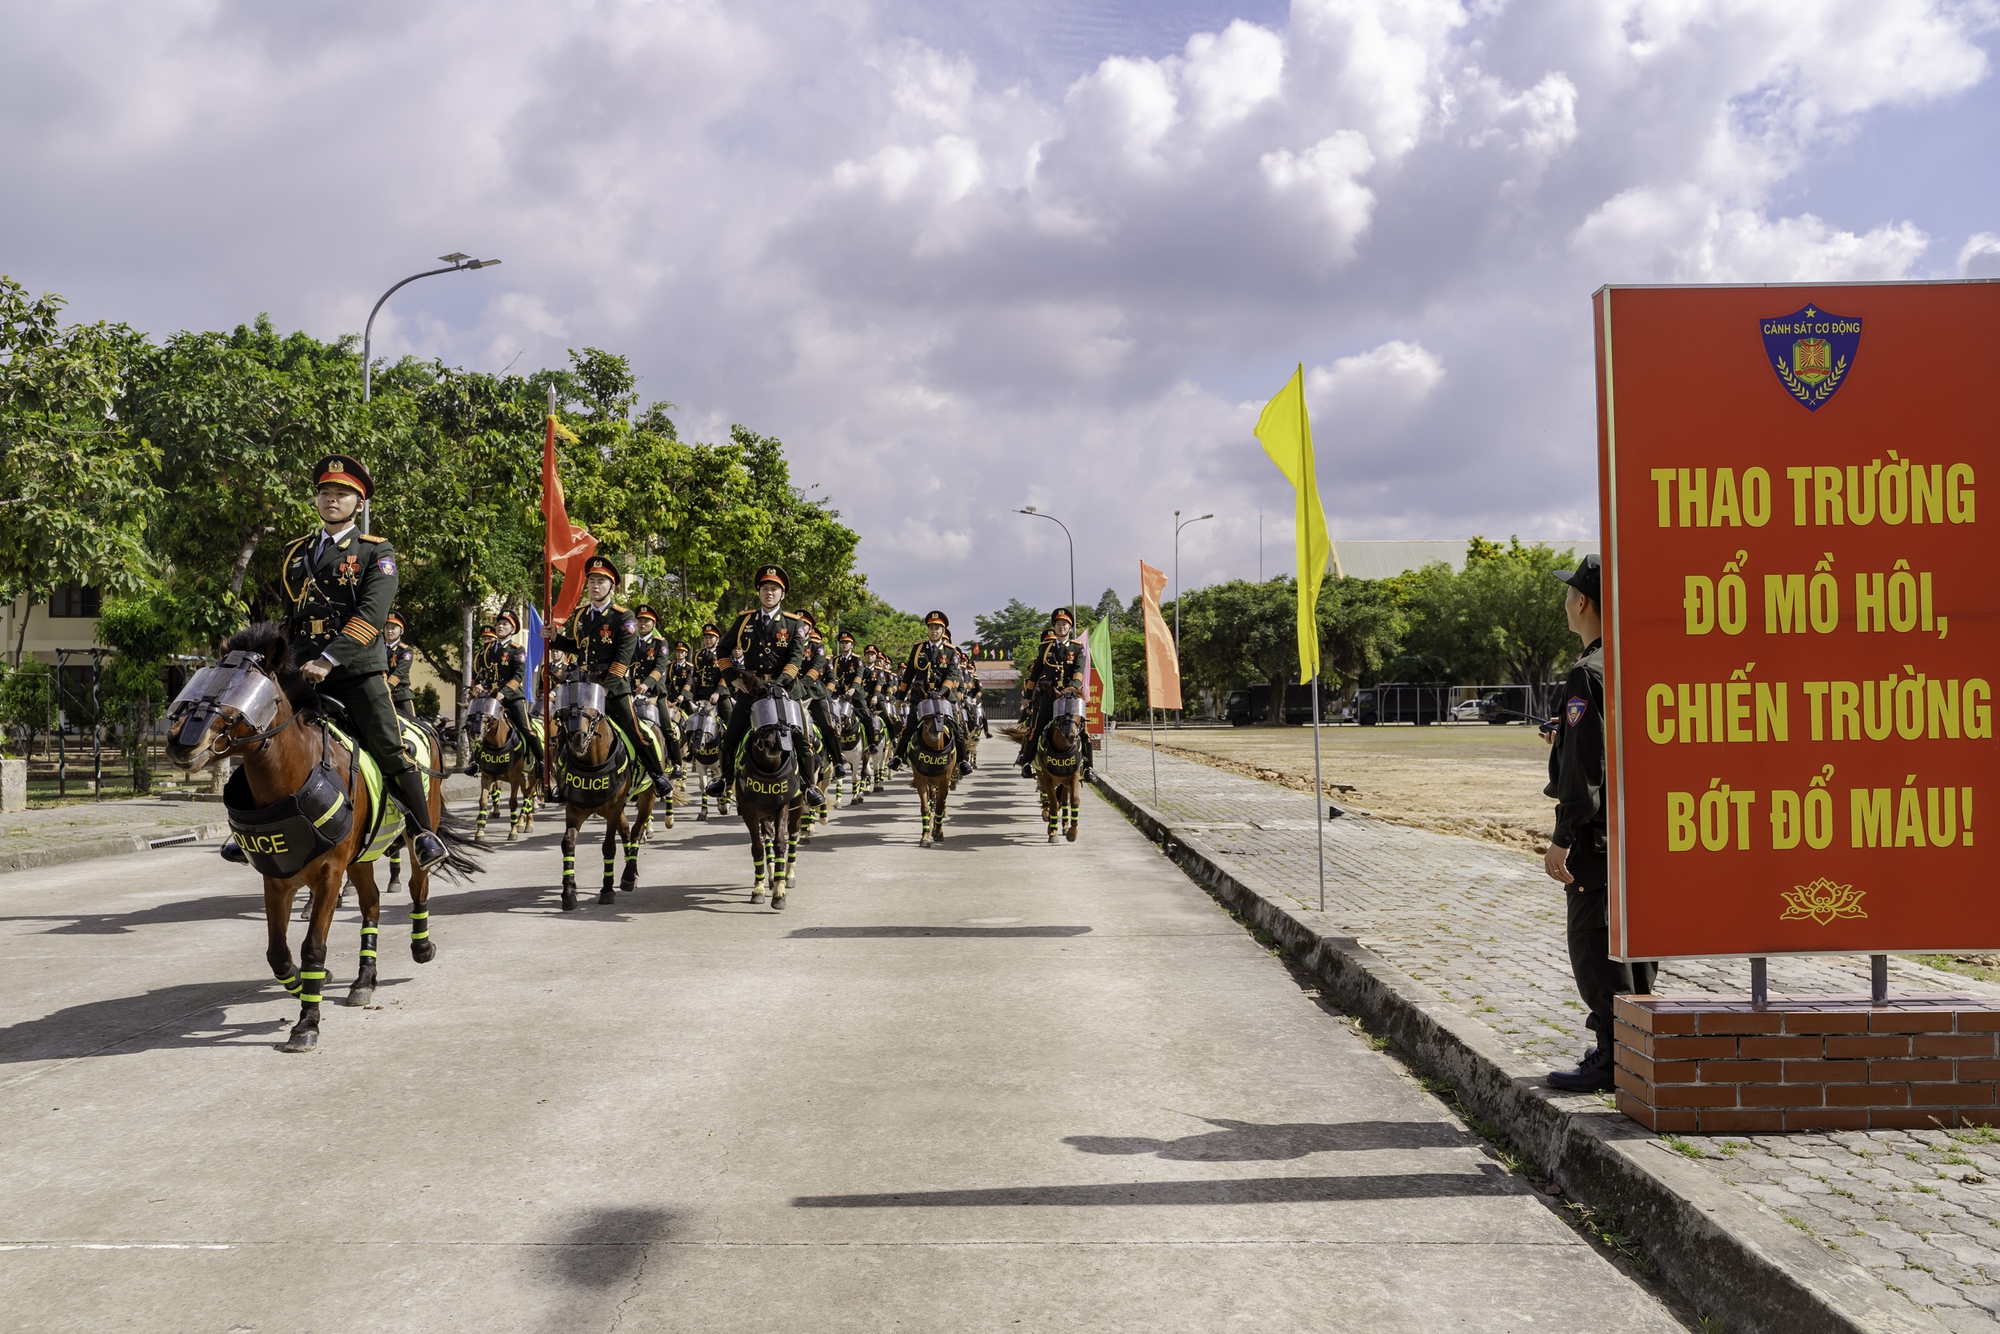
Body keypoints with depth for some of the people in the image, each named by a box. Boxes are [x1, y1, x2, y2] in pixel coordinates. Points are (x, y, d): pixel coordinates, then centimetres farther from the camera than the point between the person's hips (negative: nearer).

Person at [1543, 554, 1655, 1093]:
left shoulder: (1589, 674, -17)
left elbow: (1585, 767, -21)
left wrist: (1562, 839, -19)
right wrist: (1568, 736, 27)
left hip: (1600, 829, -9)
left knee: (1596, 944, -4)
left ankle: (1615, 1059, -2)